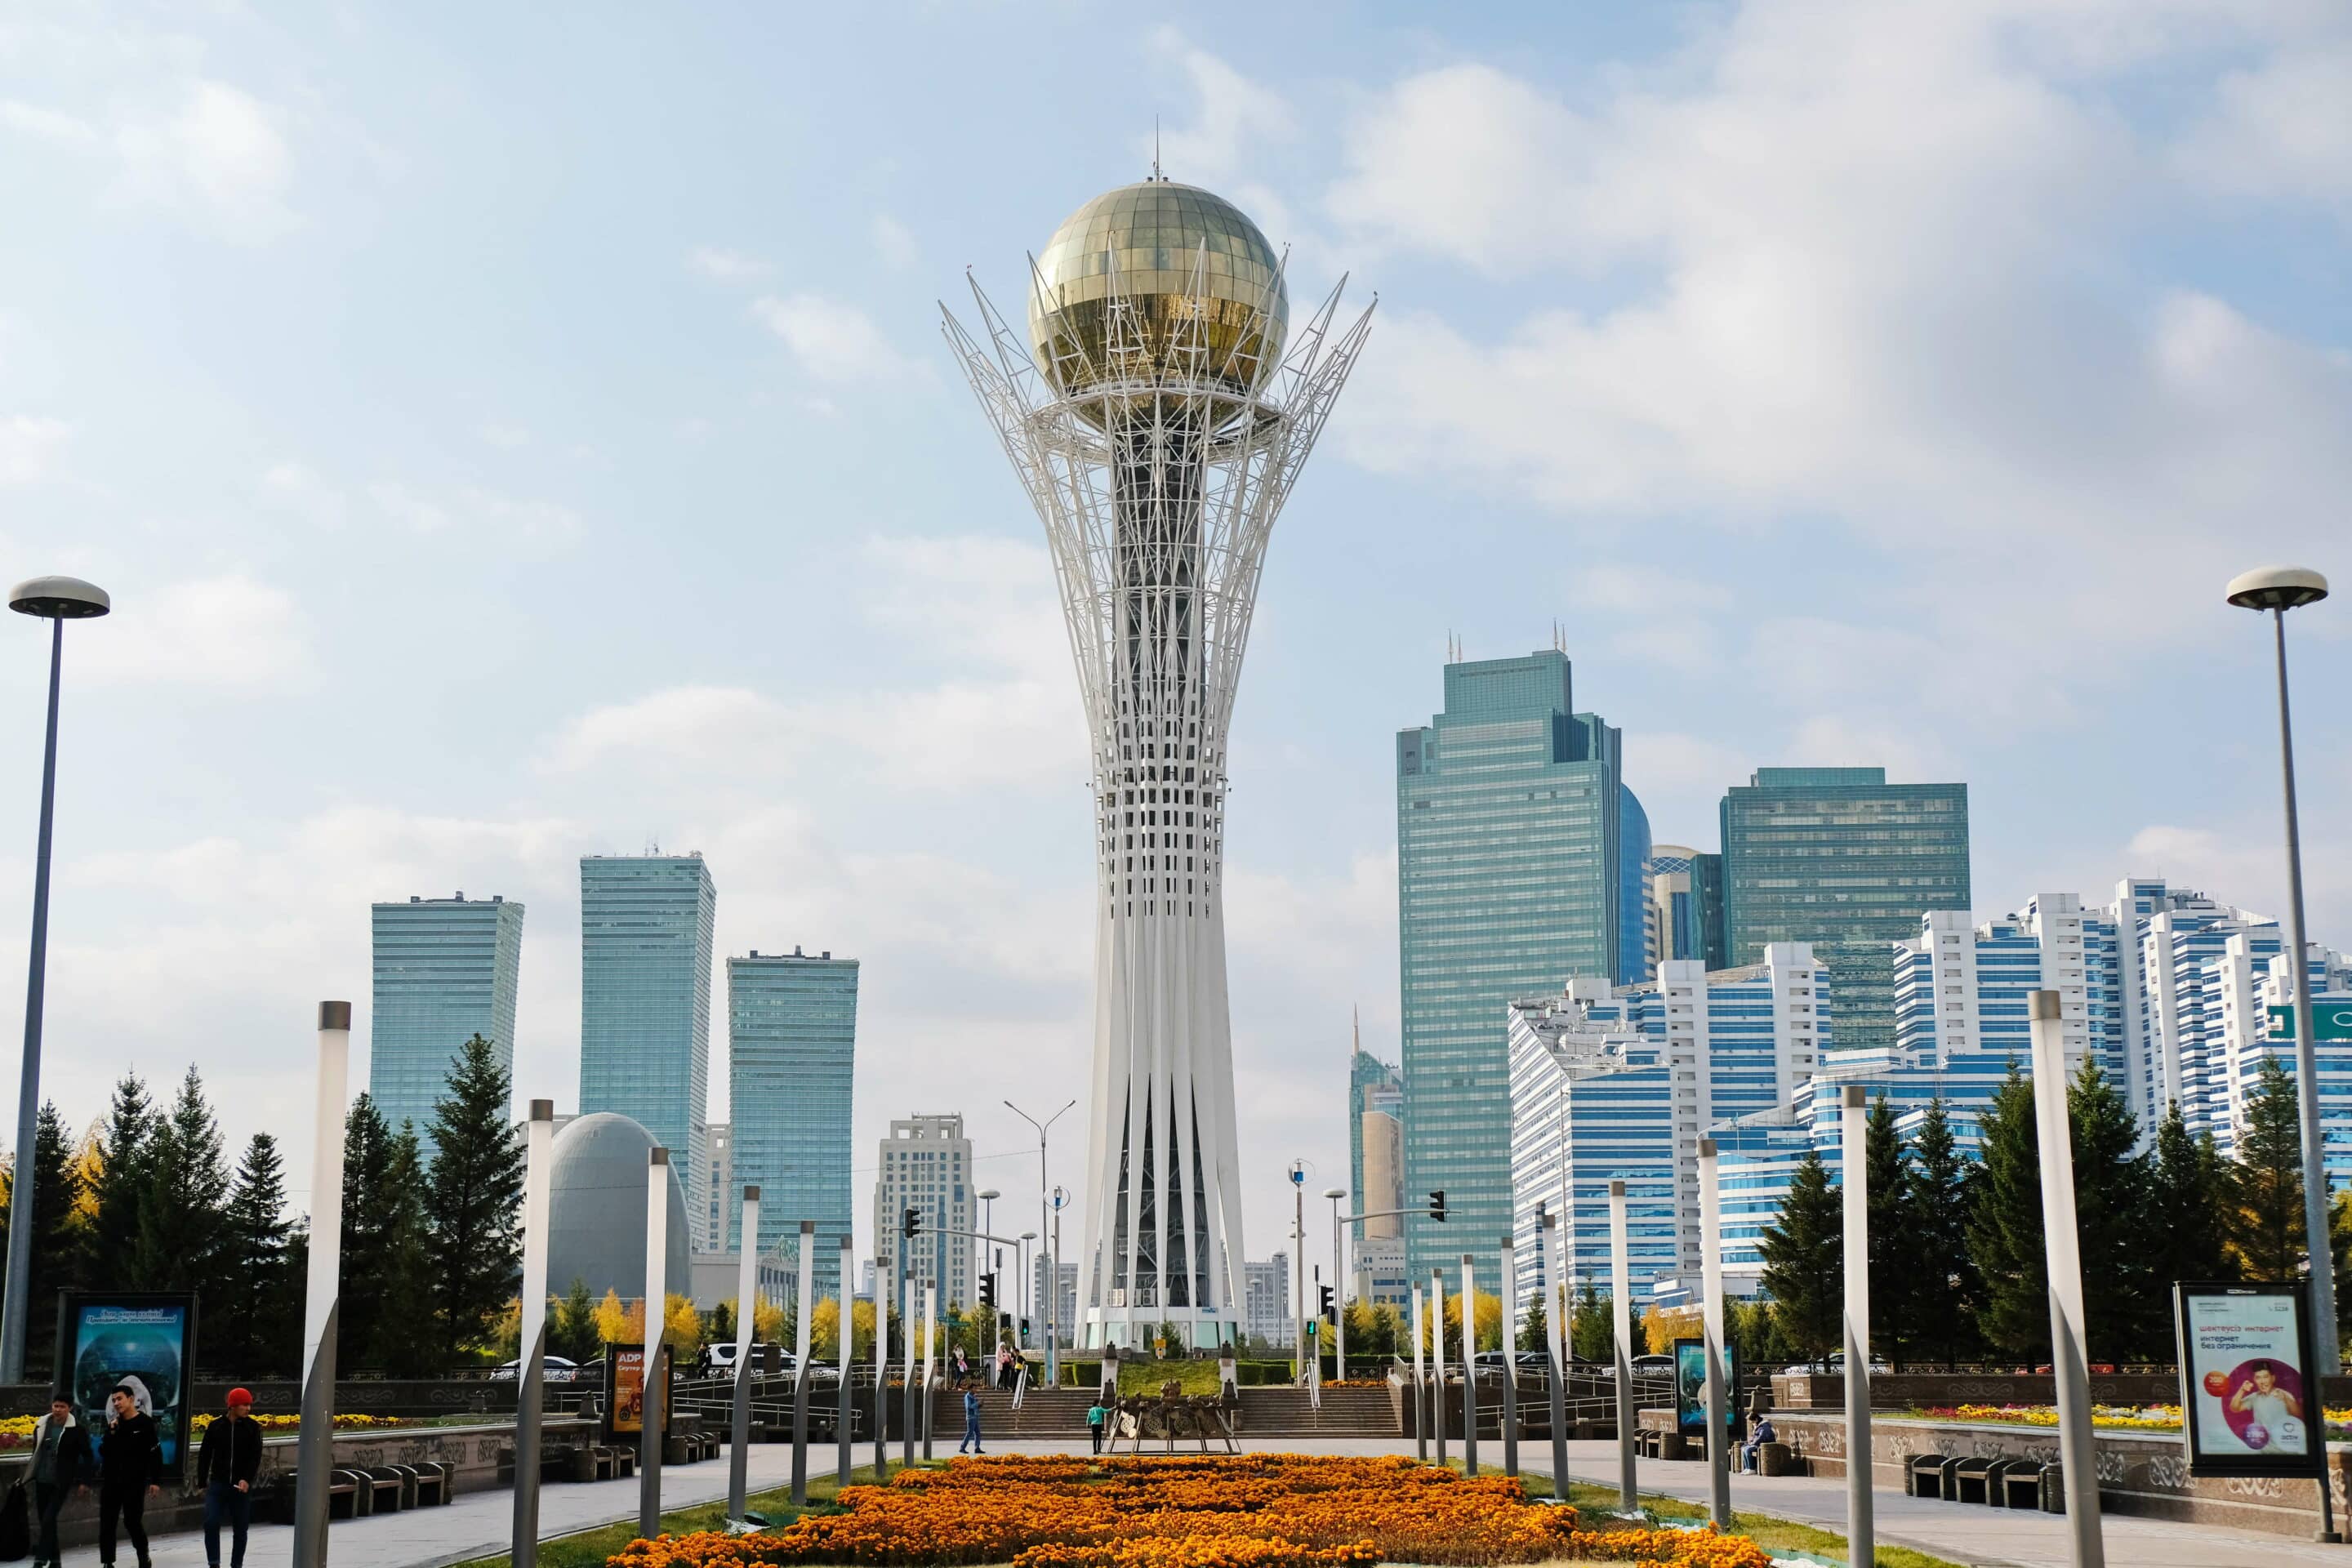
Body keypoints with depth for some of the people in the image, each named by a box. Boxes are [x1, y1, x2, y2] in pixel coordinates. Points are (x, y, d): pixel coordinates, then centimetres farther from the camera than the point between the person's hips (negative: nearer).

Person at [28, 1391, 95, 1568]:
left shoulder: (76, 1430, -7)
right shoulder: (42, 1426, 6)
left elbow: (87, 1457, -3)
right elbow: (36, 1452, 18)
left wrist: (84, 1481, -7)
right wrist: (32, 1475, 18)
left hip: (61, 1483, -5)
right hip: (41, 1481, 5)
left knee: (48, 1520, -15)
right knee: (44, 1521, 9)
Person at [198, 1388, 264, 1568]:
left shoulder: (253, 1427, 0)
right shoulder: (216, 1427, 2)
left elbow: (255, 1456, -6)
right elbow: (204, 1456, 8)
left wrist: (247, 1479, -19)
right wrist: (202, 1482, 6)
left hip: (242, 1486, 0)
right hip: (218, 1484, 0)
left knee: (240, 1529, 6)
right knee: (211, 1523, -13)